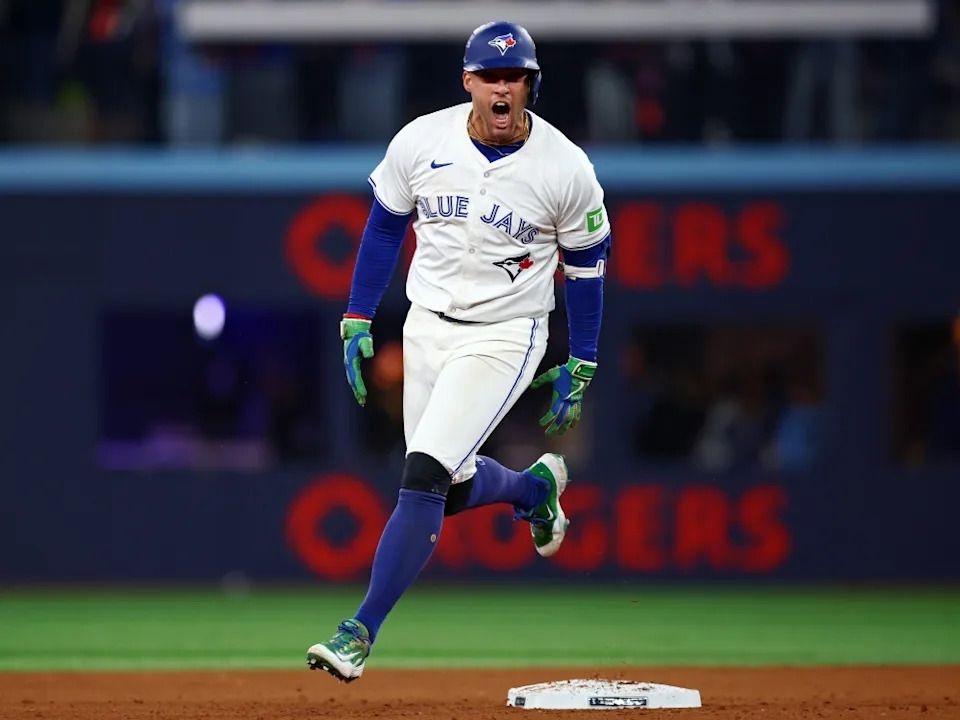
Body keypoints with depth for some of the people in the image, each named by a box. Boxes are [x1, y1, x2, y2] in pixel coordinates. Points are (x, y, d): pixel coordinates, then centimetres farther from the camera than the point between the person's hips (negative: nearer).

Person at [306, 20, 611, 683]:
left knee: (425, 473, -19)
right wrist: (357, 322, 4)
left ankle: (362, 632, -16)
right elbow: (384, 225, 8)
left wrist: (580, 371, 3)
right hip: (426, 328, 5)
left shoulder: (566, 168, -13)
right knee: (452, 489, 12)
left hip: (505, 337, -5)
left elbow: (587, 266, 0)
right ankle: (536, 486, 47)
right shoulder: (422, 141, -7)